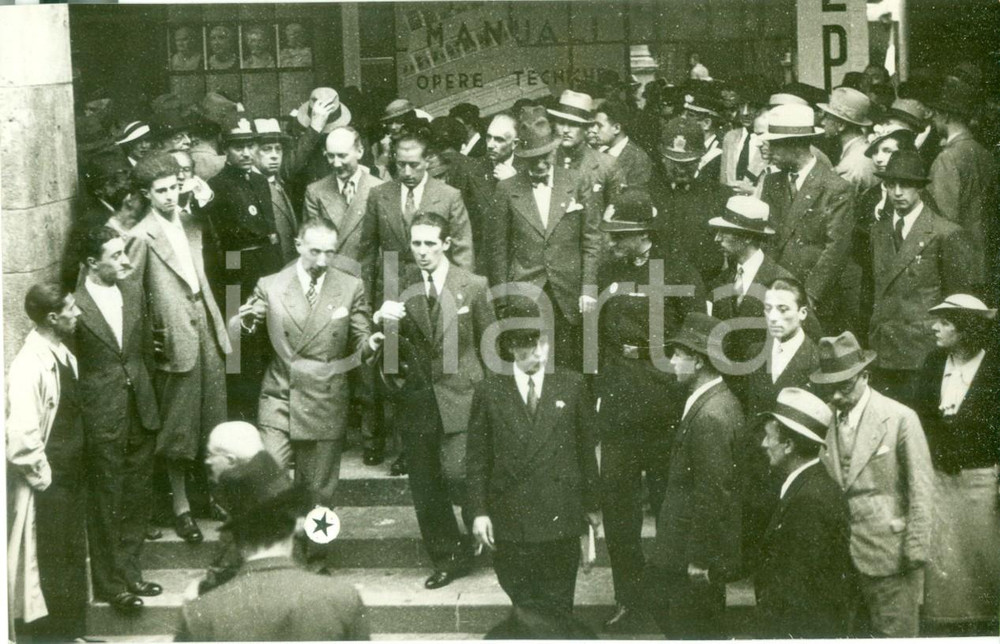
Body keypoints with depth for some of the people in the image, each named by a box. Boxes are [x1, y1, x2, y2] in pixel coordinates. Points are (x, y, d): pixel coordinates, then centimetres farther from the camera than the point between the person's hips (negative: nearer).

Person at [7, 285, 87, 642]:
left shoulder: (63, 354, 5)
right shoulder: (29, 367, -22)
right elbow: (21, 439, -25)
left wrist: (75, 472, 11)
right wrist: (43, 477, -15)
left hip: (71, 479, 9)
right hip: (47, 487, -8)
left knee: (74, 560, 19)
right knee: (47, 570, 4)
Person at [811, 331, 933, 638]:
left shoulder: (900, 419, -8)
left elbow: (920, 491, -6)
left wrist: (915, 553, -8)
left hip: (888, 557, -4)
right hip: (839, 558, 4)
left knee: (895, 632, 3)